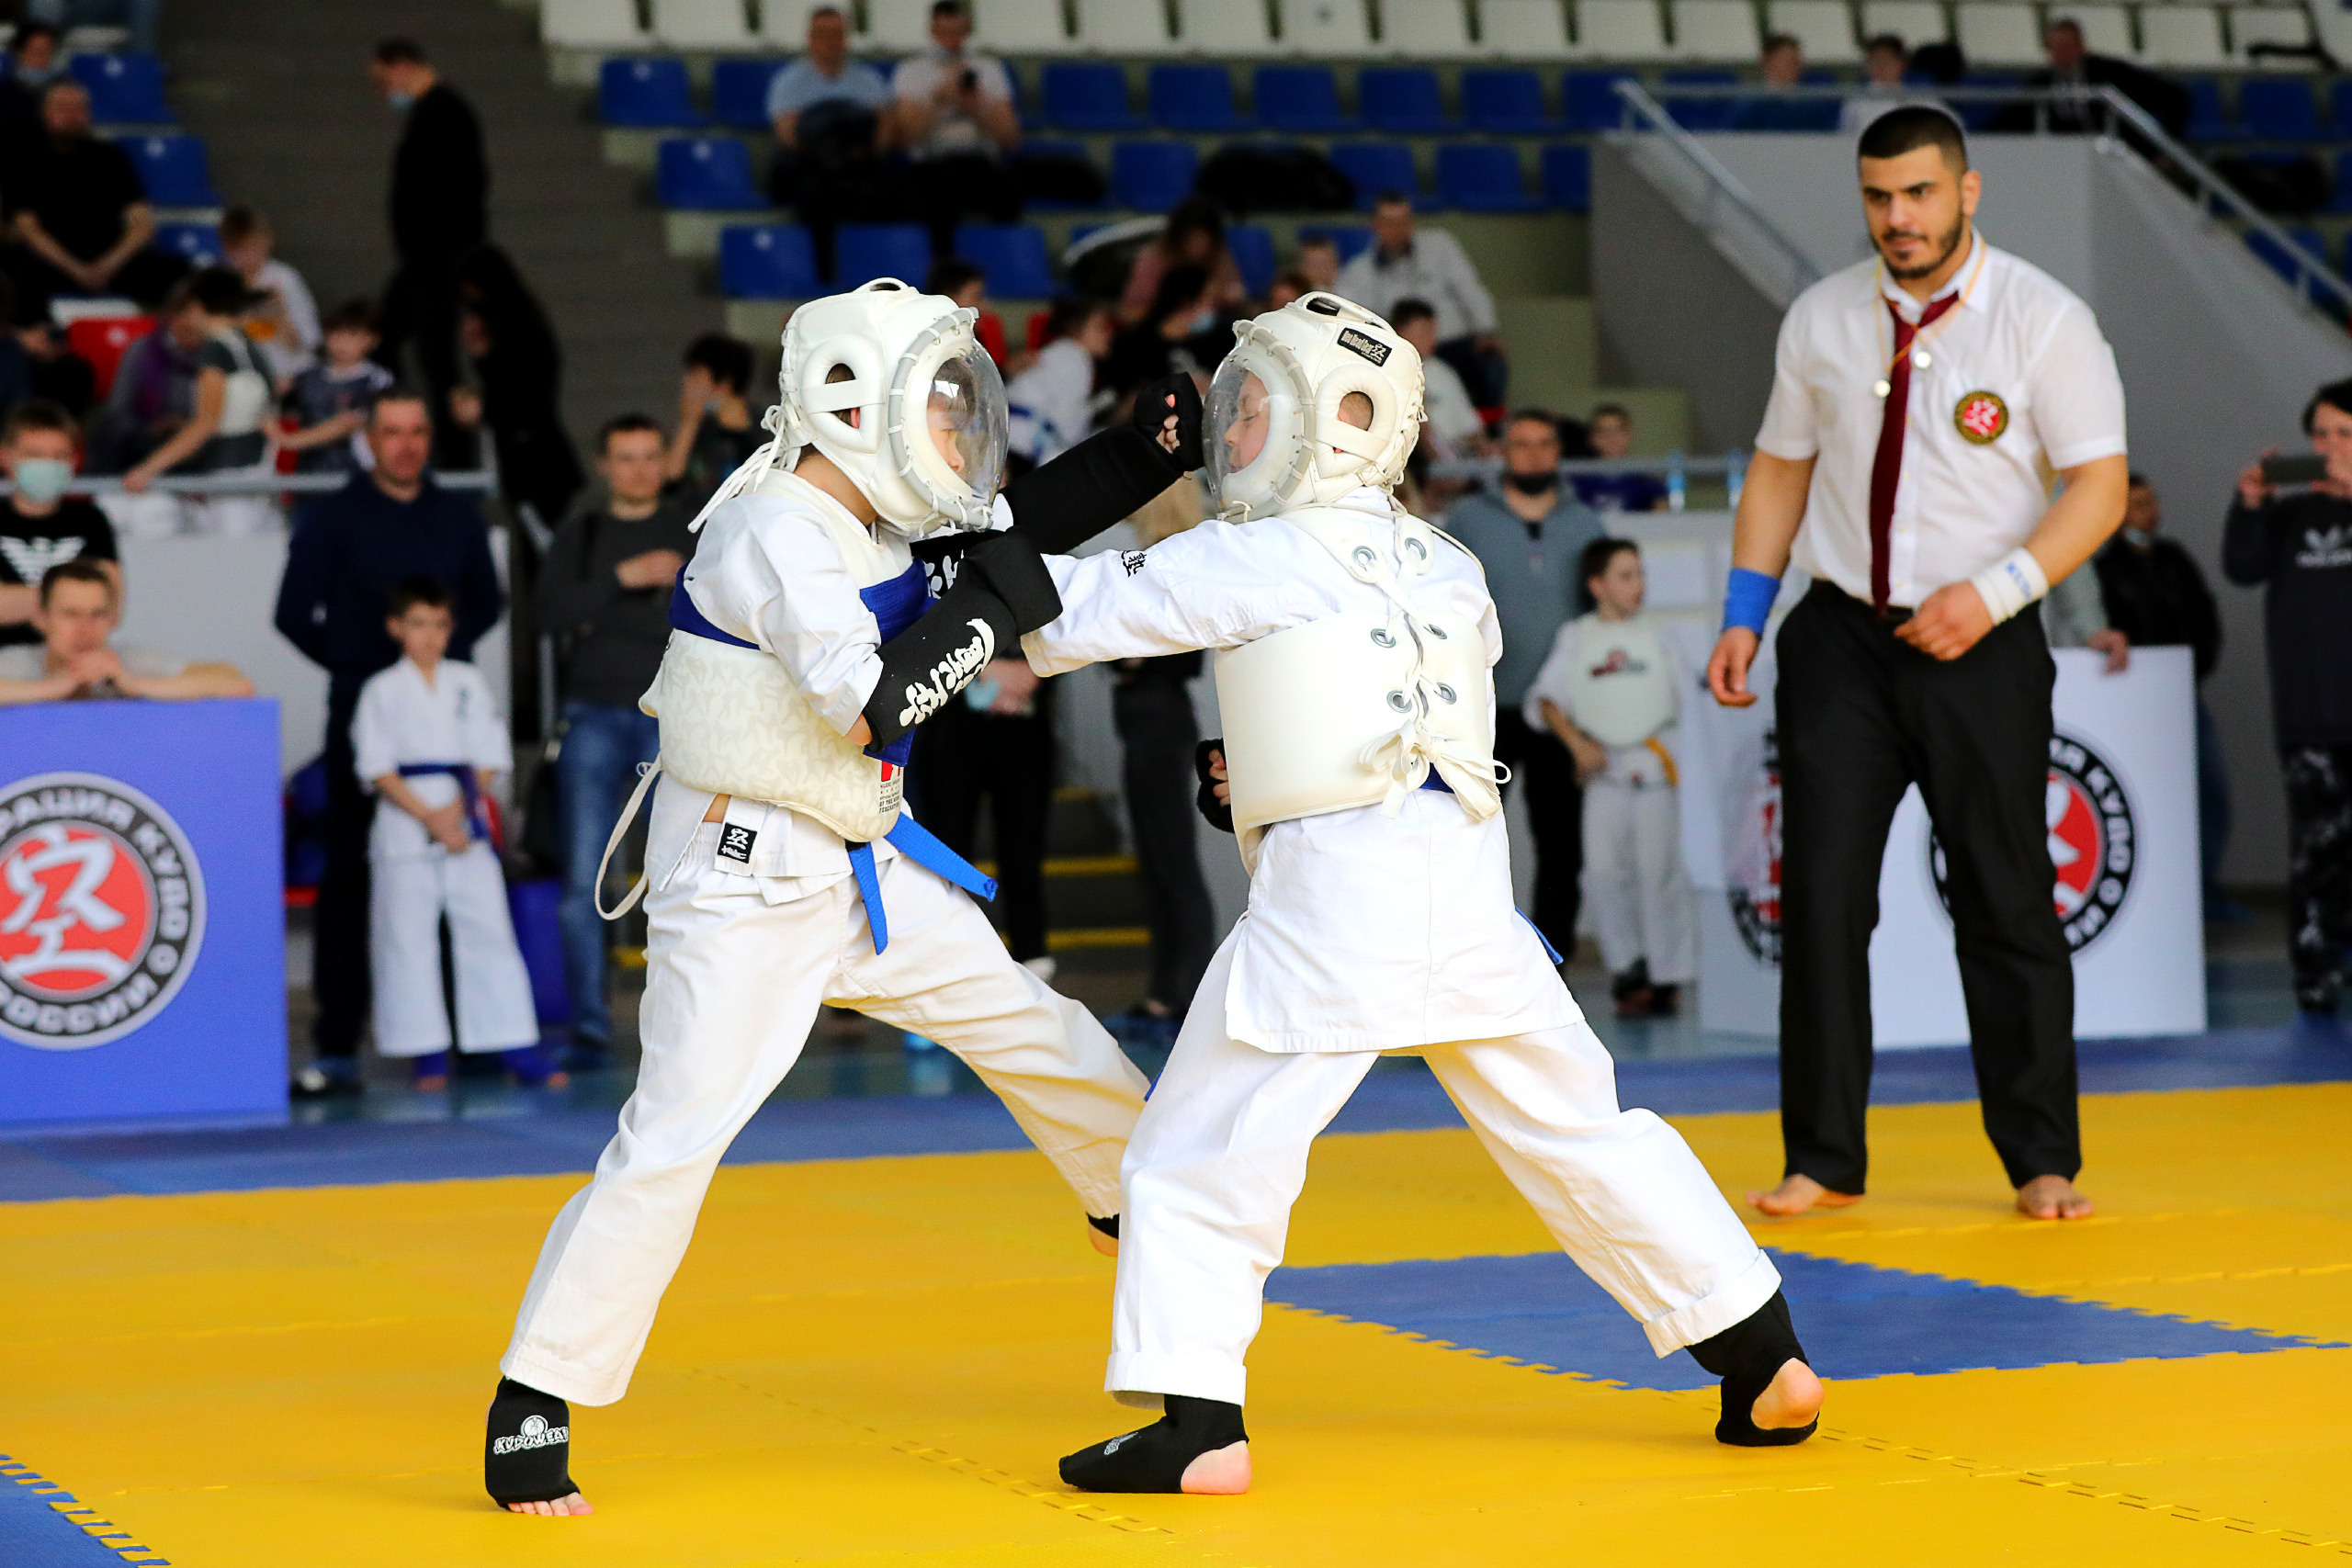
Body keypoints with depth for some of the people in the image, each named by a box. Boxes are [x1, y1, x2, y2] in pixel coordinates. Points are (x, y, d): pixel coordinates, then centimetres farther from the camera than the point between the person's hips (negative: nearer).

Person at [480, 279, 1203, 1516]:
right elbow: (867, 709, -28)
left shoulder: (878, 519, 6)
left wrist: (1148, 453, 7)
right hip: (745, 880, -9)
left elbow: (1017, 524, 19)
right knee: (673, 1137, -14)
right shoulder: (776, 534, -21)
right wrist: (992, 608, -21)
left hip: (868, 869, 9)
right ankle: (533, 1412, -7)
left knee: (1032, 1031, 16)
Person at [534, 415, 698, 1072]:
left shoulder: (691, 530, 10)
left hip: (672, 714, -1)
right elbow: (550, 610, -3)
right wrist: (623, 578, -13)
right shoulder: (580, 536, 13)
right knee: (584, 881, -3)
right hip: (594, 716, 1)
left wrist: (609, 619, -8)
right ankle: (589, 1028, 1)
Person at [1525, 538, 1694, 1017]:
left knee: (1658, 870, -3)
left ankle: (1666, 975, 3)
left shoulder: (1653, 636, 12)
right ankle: (1627, 966, 5)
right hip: (1603, 769, 0)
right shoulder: (1575, 639, 7)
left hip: (1654, 766, 0)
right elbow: (1544, 700, 2)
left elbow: (1680, 700, 20)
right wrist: (1577, 743, -8)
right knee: (1603, 871, -6)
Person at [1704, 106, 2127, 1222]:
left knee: (2006, 904, 3)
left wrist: (1994, 593, -18)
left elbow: (2100, 484, -8)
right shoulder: (1821, 320, 5)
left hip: (1982, 643, -3)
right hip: (1840, 638, 3)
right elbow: (1780, 469, 14)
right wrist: (1744, 616, 5)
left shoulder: (2044, 321, -7)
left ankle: (2042, 1161, 15)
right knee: (1821, 898, -1)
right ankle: (1824, 1159, 9)